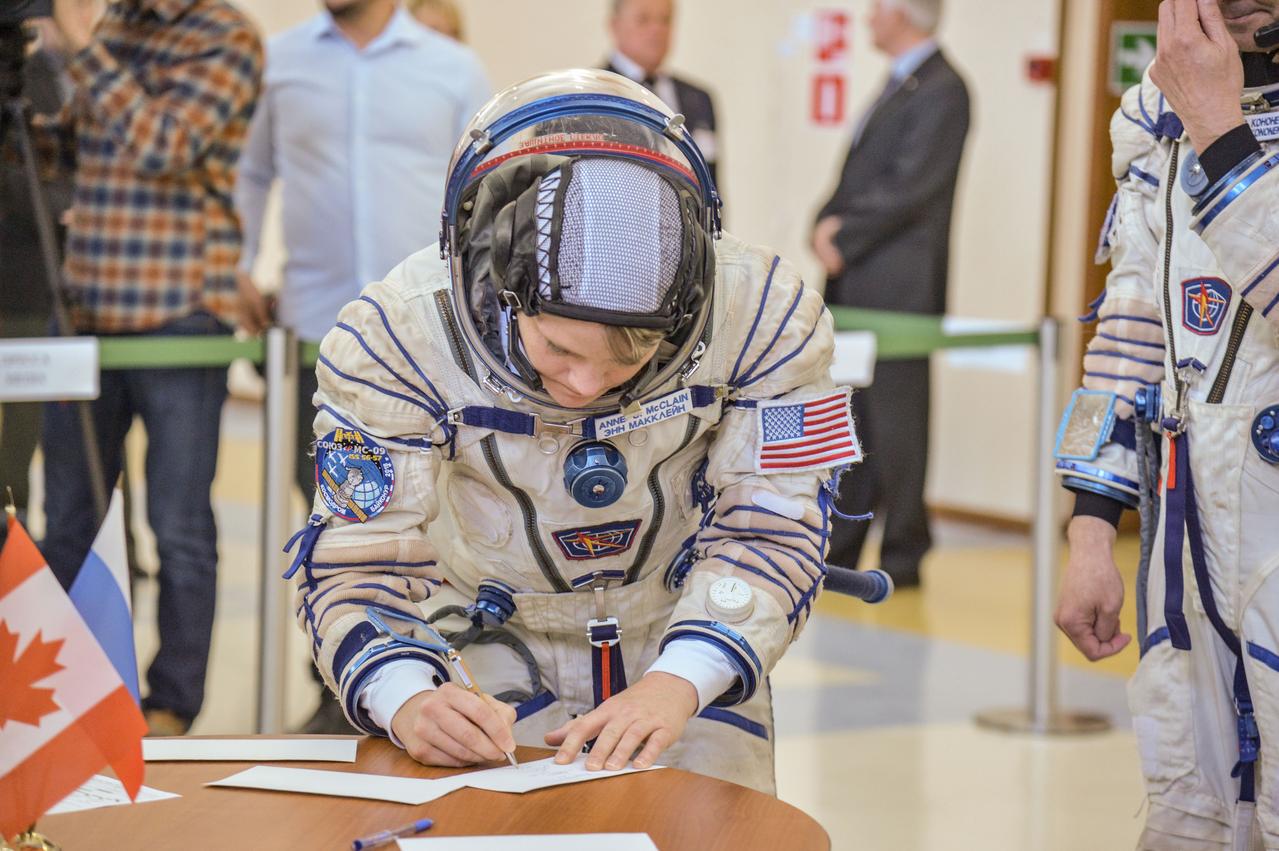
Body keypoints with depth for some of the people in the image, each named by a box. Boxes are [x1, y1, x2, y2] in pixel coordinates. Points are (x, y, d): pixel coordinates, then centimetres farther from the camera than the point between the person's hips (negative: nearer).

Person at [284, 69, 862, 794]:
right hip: (500, 650, -1)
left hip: (693, 651, 1)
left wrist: (678, 684, -34)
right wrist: (407, 700, -42)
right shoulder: (400, 334, -26)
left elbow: (769, 533, -18)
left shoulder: (763, 316, -24)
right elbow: (360, 560, -22)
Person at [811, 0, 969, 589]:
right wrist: (829, 222, 1)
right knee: (849, 418, 10)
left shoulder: (941, 91, -11)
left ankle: (903, 556, 2)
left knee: (894, 420, -5)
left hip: (896, 286, -9)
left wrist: (843, 240, -13)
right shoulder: (900, 83, 19)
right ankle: (842, 550, 16)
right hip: (855, 285, 9)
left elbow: (909, 188, -18)